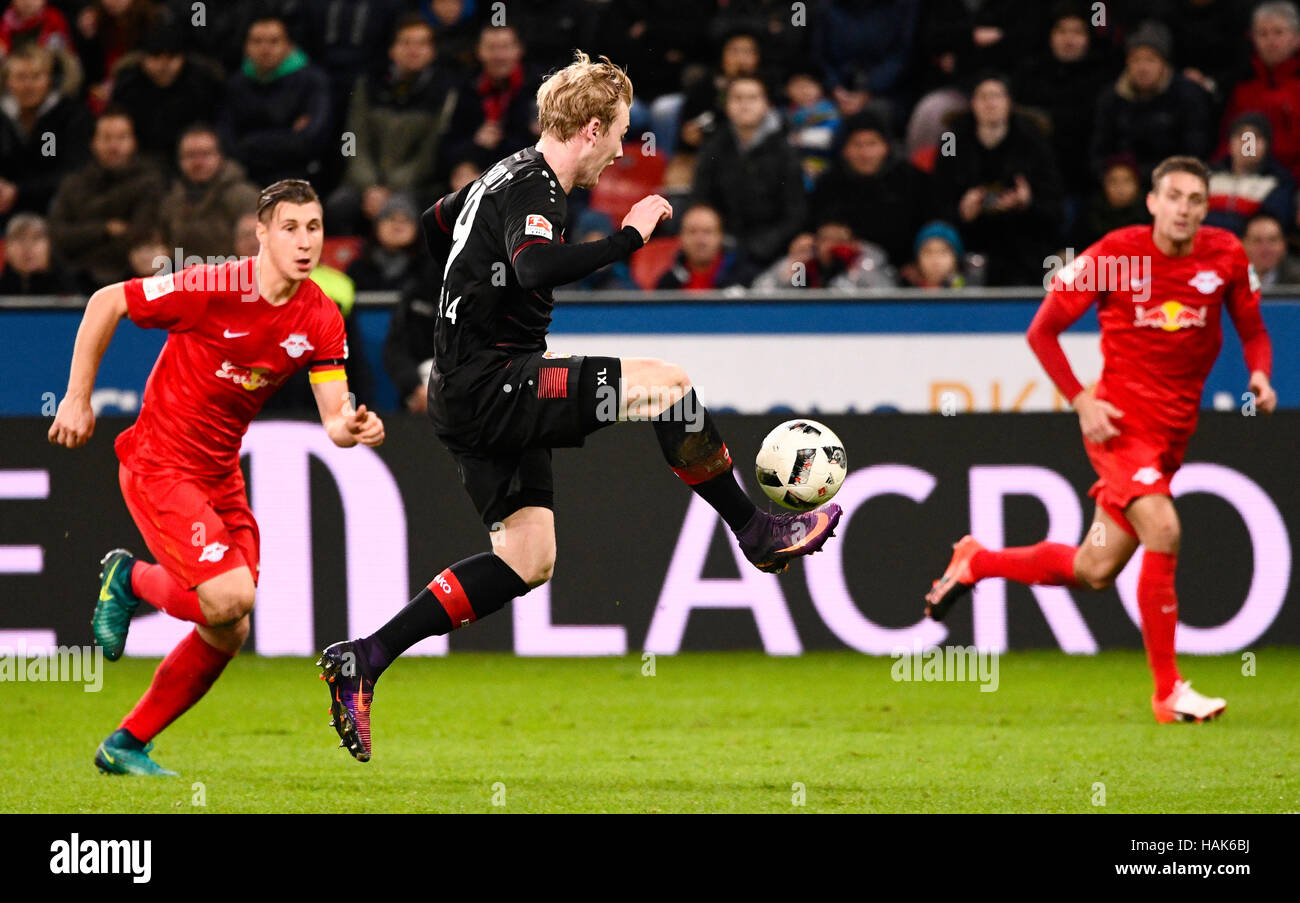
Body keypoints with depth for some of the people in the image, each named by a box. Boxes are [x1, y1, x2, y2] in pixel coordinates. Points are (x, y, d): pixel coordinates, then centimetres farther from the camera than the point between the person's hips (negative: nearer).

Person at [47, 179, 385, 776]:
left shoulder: (321, 320, -4)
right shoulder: (215, 289, -20)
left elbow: (335, 417, -5)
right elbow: (106, 302, -11)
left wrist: (353, 428, -30)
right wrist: (77, 398, -10)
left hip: (222, 474, 7)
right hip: (158, 463, -7)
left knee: (228, 632, 5)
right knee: (231, 596, -23)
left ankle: (125, 747, 20)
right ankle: (129, 580, 9)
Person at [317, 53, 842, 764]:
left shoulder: (510, 175, 16)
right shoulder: (533, 188, -15)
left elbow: (434, 224, 33)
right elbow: (536, 267, -37)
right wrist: (629, 236, -26)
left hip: (466, 388, 10)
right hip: (489, 385, -10)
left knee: (529, 557, 7)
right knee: (667, 385, -15)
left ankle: (363, 658, 4)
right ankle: (757, 533, -2)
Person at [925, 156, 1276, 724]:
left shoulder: (1226, 256, -1)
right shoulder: (1114, 255, -10)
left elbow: (1253, 331, 13)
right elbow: (1042, 331, -1)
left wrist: (1259, 375, -9)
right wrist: (1082, 401, -11)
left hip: (1174, 431, 5)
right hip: (1120, 420, -5)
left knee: (1094, 572, 7)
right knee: (1162, 532, -25)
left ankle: (976, 563, 34)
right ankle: (1168, 690, -16)